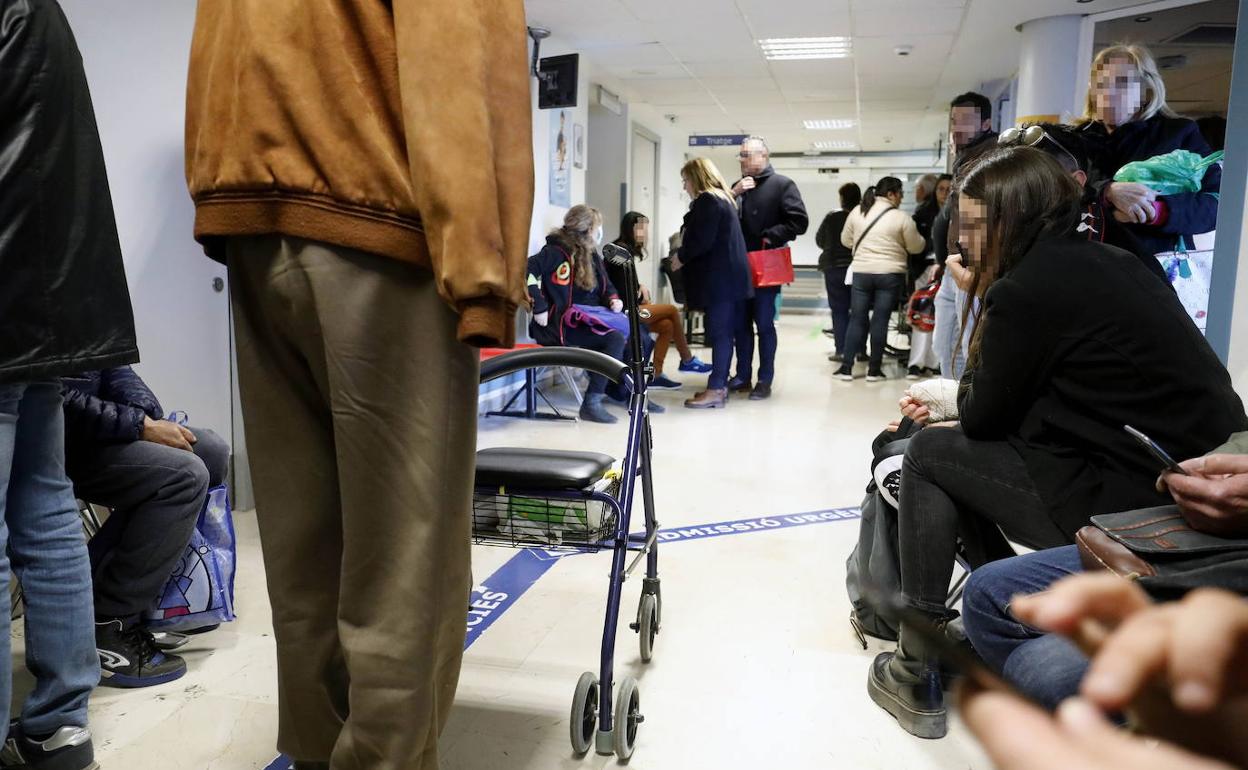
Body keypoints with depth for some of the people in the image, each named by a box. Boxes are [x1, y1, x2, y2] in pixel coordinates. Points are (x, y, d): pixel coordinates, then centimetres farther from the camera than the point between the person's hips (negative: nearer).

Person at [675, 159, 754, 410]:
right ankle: (720, 385, 15)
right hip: (728, 275, 10)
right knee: (723, 332, 10)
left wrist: (681, 257, -4)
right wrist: (686, 255, 11)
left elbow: (702, 240, -19)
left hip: (719, 277, -10)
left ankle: (716, 390, -7)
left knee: (718, 332, -9)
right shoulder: (722, 199, 20)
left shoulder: (707, 200, -11)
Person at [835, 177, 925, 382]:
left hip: (861, 272, 3)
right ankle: (874, 370, 7)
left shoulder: (857, 212, 2)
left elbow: (846, 241, 10)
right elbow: (915, 247, 1)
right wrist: (919, 237, 22)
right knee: (880, 321, 2)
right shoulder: (901, 218, -7)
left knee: (857, 319, 8)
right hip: (890, 274, -3)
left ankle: (847, 368, 6)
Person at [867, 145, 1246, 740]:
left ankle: (915, 673, 8)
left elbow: (982, 417, -4)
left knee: (929, 456, 1)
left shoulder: (1027, 288, -15)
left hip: (1133, 512, -9)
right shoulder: (1108, 262, 13)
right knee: (965, 450, 19)